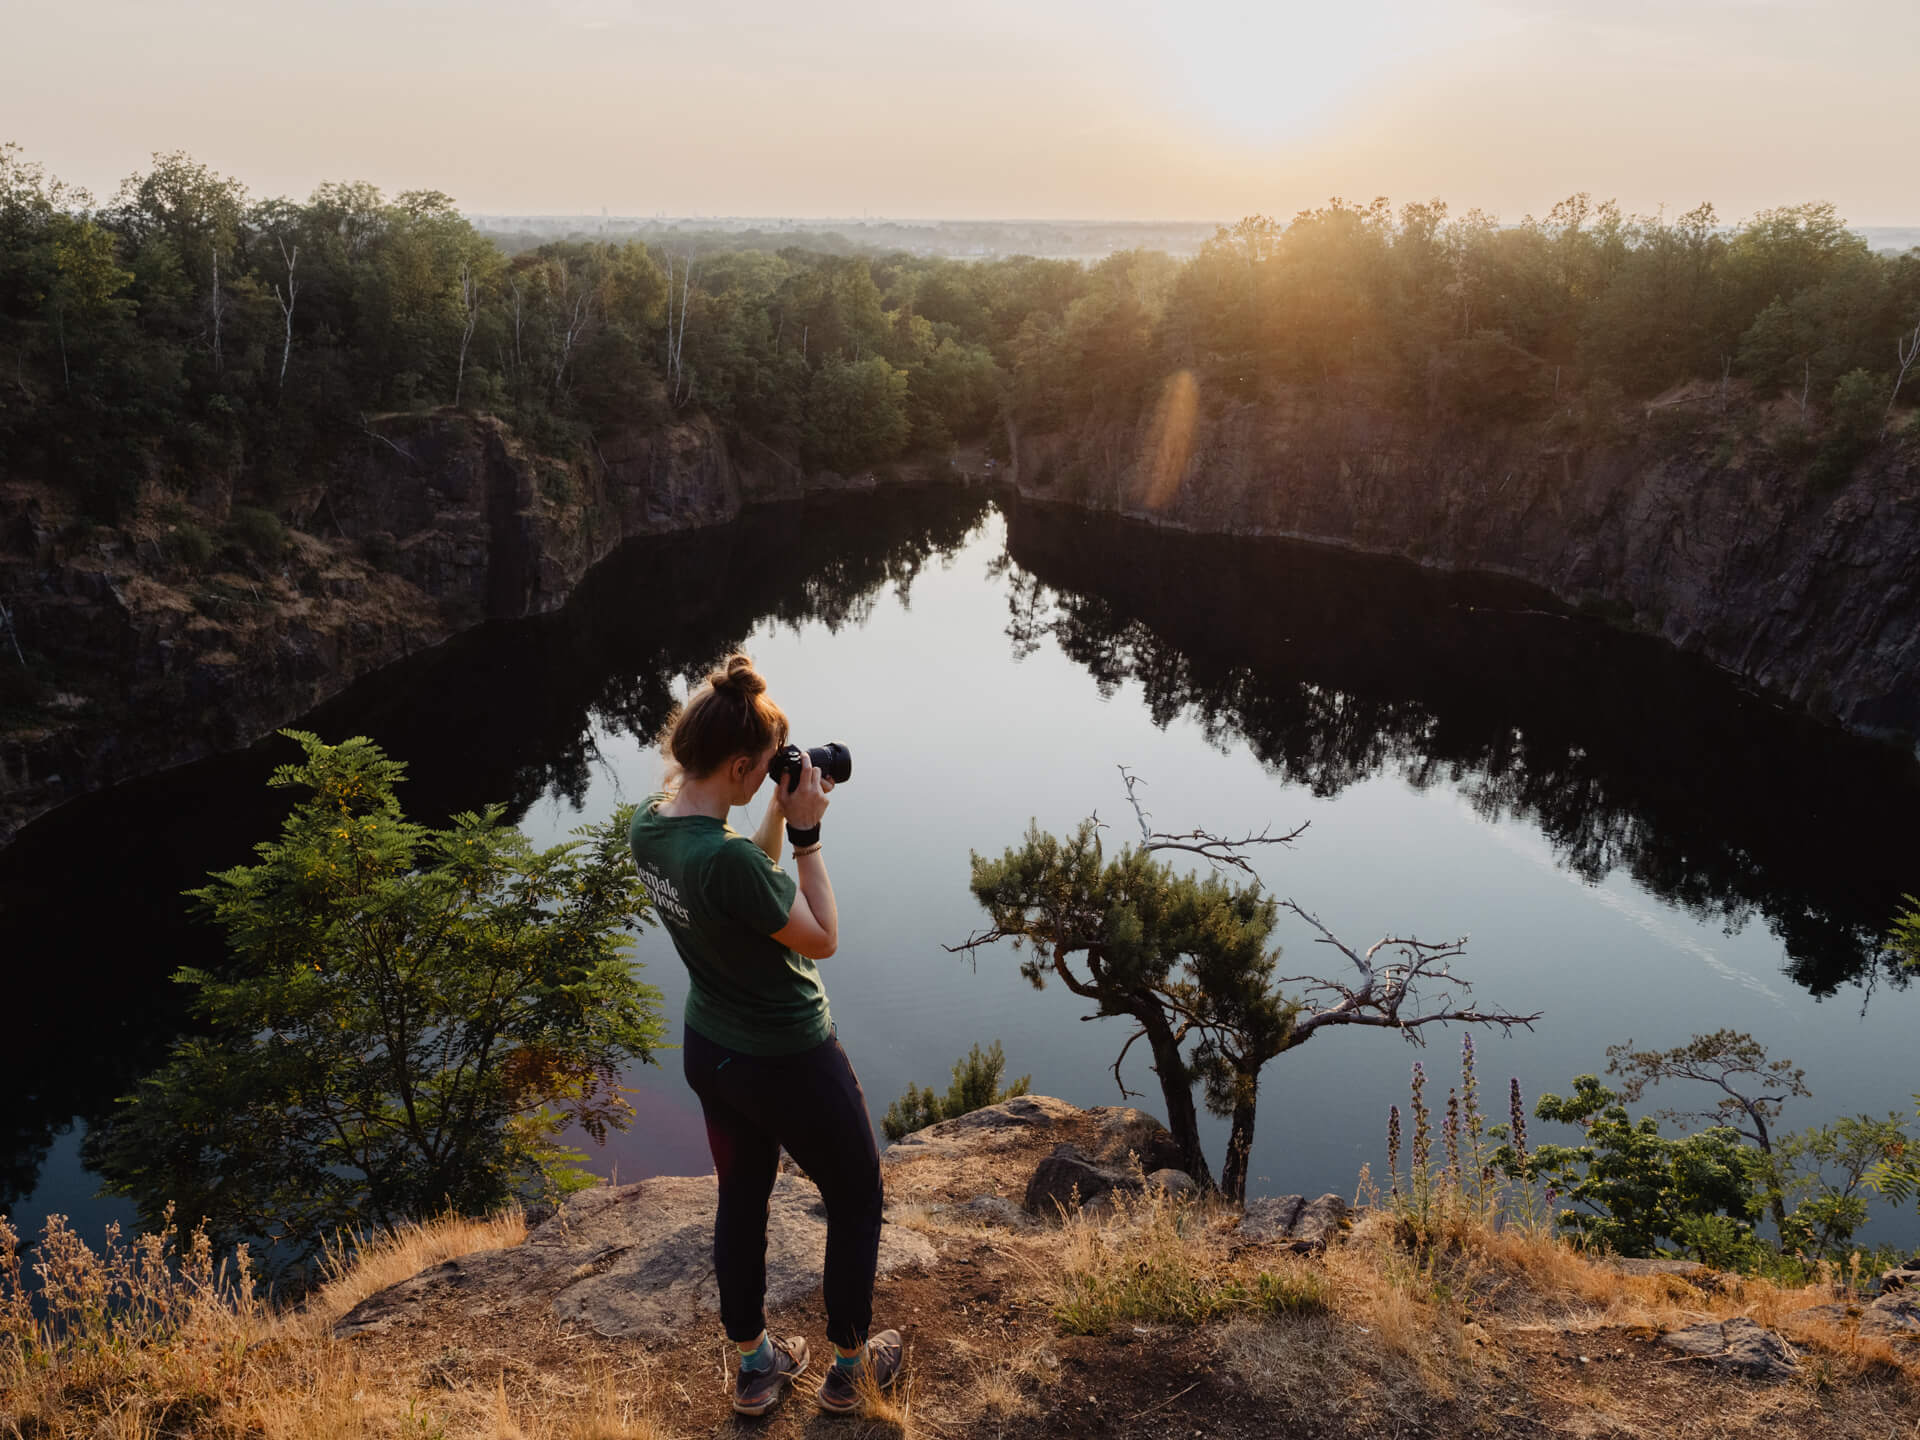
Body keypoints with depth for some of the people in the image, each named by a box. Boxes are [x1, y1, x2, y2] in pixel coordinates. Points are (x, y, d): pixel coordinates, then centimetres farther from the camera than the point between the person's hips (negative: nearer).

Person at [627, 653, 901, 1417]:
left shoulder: (649, 824, -9)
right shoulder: (728, 859, -36)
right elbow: (822, 938, -21)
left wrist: (780, 817, -1)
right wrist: (807, 831, -21)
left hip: (711, 1052, 8)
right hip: (790, 1063, -8)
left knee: (741, 1198, 25)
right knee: (856, 1199, 17)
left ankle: (755, 1365, 42)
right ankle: (849, 1364, 35)